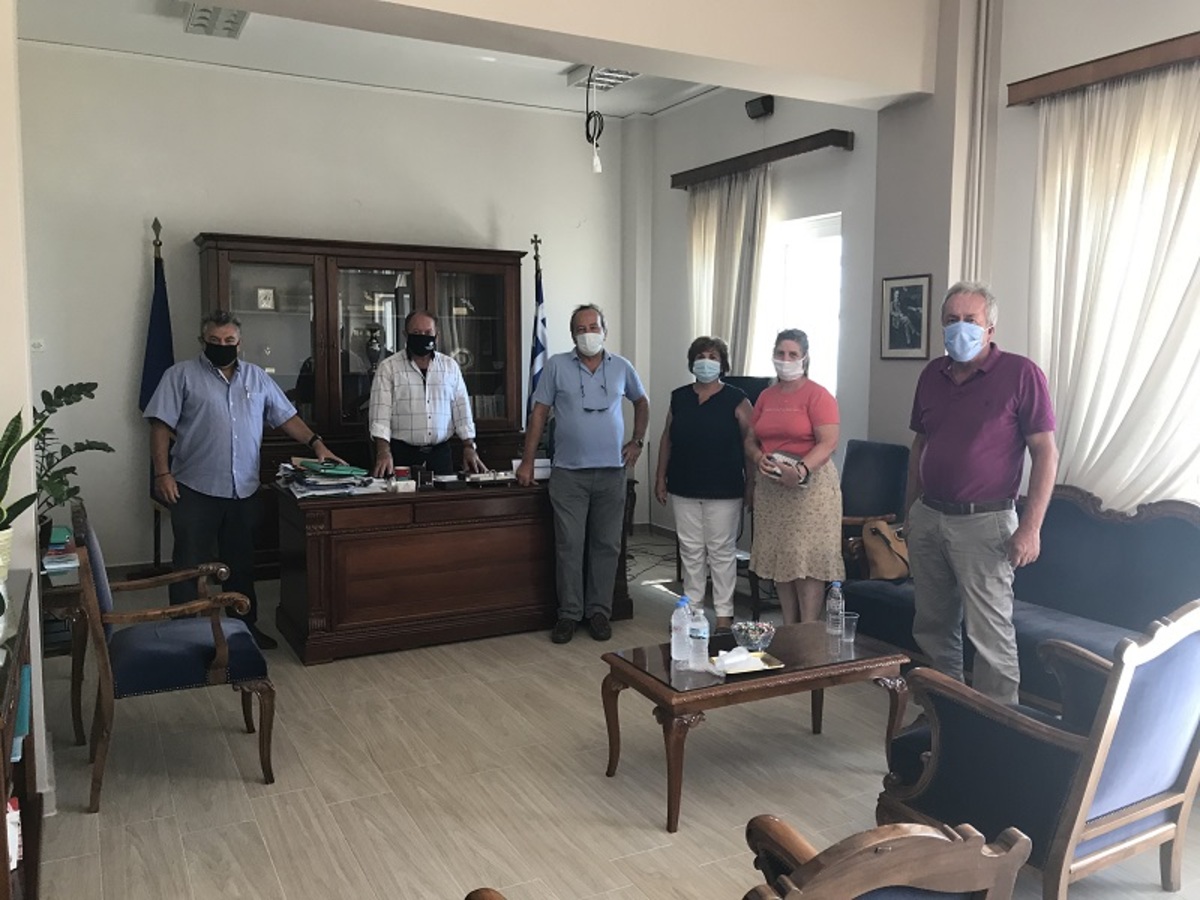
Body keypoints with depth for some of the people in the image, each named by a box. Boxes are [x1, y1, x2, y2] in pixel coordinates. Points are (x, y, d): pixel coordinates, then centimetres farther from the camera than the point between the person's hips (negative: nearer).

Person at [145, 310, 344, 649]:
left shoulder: (258, 377, 12)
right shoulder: (181, 375, -1)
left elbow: (286, 417, 12)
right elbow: (161, 425, -5)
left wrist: (316, 443, -1)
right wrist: (162, 473, -13)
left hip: (244, 490, 4)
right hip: (195, 490, -4)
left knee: (241, 563, 14)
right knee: (189, 564, 0)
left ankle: (246, 626, 26)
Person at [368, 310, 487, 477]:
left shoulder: (450, 366, 9)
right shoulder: (388, 368, 0)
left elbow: (462, 409, 10)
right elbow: (380, 413, -7)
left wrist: (469, 447, 1)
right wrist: (383, 453, -19)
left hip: (441, 453, 3)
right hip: (402, 454, -3)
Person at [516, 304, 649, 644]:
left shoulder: (621, 367, 6)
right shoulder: (556, 366, -1)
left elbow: (641, 402, 22)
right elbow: (539, 412, 1)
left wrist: (638, 441, 12)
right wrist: (527, 461, -2)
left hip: (611, 472, 2)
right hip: (568, 473, -2)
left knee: (606, 546, 7)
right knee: (569, 546, 1)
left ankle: (599, 611, 18)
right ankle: (569, 613, 12)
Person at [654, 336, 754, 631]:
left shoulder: (735, 399, -3)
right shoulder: (679, 398, 8)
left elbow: (750, 441, -4)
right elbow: (667, 439, 11)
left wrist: (751, 483, -8)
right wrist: (661, 477, 8)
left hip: (723, 491, -3)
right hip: (684, 489, 4)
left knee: (722, 551, 3)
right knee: (690, 549, 11)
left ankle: (724, 613, 11)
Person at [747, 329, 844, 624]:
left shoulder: (818, 395, -5)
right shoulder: (766, 396, 13)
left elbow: (829, 442, -15)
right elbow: (751, 439, 14)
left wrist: (801, 470, -30)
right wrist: (759, 458, -8)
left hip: (809, 486, -6)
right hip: (770, 486, 6)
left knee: (807, 560, -6)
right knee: (778, 559, 8)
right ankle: (788, 629, 19)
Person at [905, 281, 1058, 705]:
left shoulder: (1020, 374, -8)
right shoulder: (932, 375, 10)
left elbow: (1046, 453, -9)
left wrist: (1030, 527, -15)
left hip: (983, 523, -6)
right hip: (928, 519, 6)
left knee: (991, 636, -2)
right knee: (932, 628, 14)